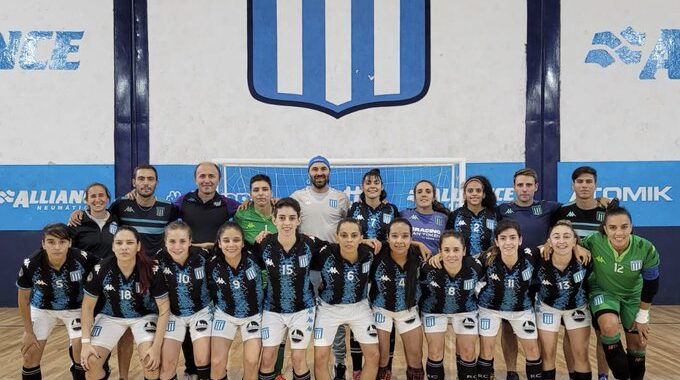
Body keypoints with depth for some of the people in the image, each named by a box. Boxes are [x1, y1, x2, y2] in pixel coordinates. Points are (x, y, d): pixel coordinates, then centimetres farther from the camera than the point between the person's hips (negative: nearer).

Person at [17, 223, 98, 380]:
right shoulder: (30, 265, -27)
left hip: (75, 308, -1)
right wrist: (29, 332, -4)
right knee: (30, 354, 0)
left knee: (81, 350, -14)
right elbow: (24, 299, -10)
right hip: (42, 308, 1)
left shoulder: (83, 259, -31)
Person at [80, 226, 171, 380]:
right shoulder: (100, 270, -20)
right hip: (110, 316, 2)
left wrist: (156, 346, -23)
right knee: (91, 361, -14)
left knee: (151, 360, -24)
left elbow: (164, 309, -18)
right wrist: (86, 342, -14)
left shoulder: (152, 270, -25)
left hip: (144, 316, -2)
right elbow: (88, 306, -7)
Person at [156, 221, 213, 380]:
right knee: (166, 363, -1)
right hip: (173, 314, 1)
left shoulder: (202, 256, -22)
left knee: (202, 359, -7)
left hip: (201, 311, -1)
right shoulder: (160, 260, -21)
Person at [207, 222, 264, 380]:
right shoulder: (213, 265, -19)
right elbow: (211, 290, -2)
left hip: (253, 315, -1)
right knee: (217, 363, -3)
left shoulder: (253, 258, -24)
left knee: (251, 362, -6)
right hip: (225, 315, 1)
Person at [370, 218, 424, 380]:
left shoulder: (418, 257, -19)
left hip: (408, 310, 2)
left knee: (416, 356, 12)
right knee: (381, 356, 8)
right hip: (381, 309, -2)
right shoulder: (378, 256, -27)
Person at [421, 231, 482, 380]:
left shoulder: (475, 267, -29)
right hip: (434, 310, -1)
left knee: (468, 352, 7)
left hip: (466, 310, 1)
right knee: (435, 352, 2)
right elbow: (420, 287, -11)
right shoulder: (429, 268, -33)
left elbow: (480, 282, -5)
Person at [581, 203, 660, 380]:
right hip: (603, 291, -2)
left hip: (633, 295, 2)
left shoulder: (646, 248, -26)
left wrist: (642, 316, -4)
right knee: (609, 326, -31)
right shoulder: (594, 242, -30)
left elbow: (651, 284, -12)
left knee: (638, 345, 10)